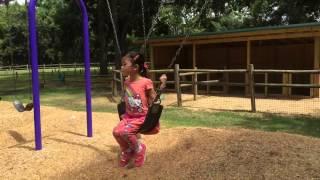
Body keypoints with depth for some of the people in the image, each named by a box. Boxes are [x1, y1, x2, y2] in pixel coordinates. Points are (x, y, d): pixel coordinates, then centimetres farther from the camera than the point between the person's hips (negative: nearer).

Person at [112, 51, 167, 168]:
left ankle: (139, 149, 2)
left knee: (124, 131, -25)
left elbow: (154, 100, -10)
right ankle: (126, 151, 16)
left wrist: (162, 85, -14)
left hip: (142, 117, -6)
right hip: (129, 115, 7)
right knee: (116, 131, -10)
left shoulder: (146, 82, -15)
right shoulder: (127, 82, 5)